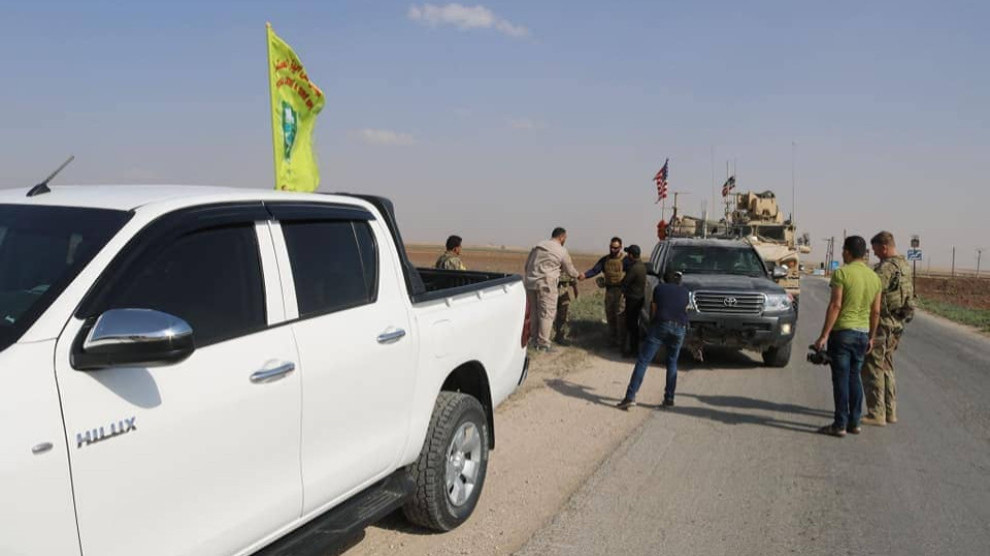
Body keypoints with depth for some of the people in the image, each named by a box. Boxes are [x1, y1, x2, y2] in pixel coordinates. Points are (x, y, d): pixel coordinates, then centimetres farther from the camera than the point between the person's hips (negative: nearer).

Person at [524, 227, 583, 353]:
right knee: (547, 314, -1)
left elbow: (527, 263, 15)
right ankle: (543, 345, -3)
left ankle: (537, 340, 21)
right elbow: (569, 269, 10)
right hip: (546, 283, -6)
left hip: (530, 282, 6)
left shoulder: (538, 245, 12)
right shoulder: (562, 251, -2)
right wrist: (579, 275, 29)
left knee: (534, 313, 13)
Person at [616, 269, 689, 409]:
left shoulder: (659, 288, 16)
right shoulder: (684, 291, 21)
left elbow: (653, 310, 13)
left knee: (643, 361, -4)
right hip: (680, 328, 2)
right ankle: (669, 398, 14)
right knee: (672, 363, 20)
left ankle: (630, 396, -13)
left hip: (661, 325, -2)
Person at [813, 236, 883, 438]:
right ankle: (854, 422, 18)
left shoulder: (842, 273, -11)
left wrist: (824, 335, -15)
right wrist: (871, 337, 20)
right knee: (854, 377, 14)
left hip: (842, 331, -6)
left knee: (841, 378, -2)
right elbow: (875, 312, 11)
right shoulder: (874, 277, 9)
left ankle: (840, 425, 1)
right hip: (862, 333, 6)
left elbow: (835, 305, -17)